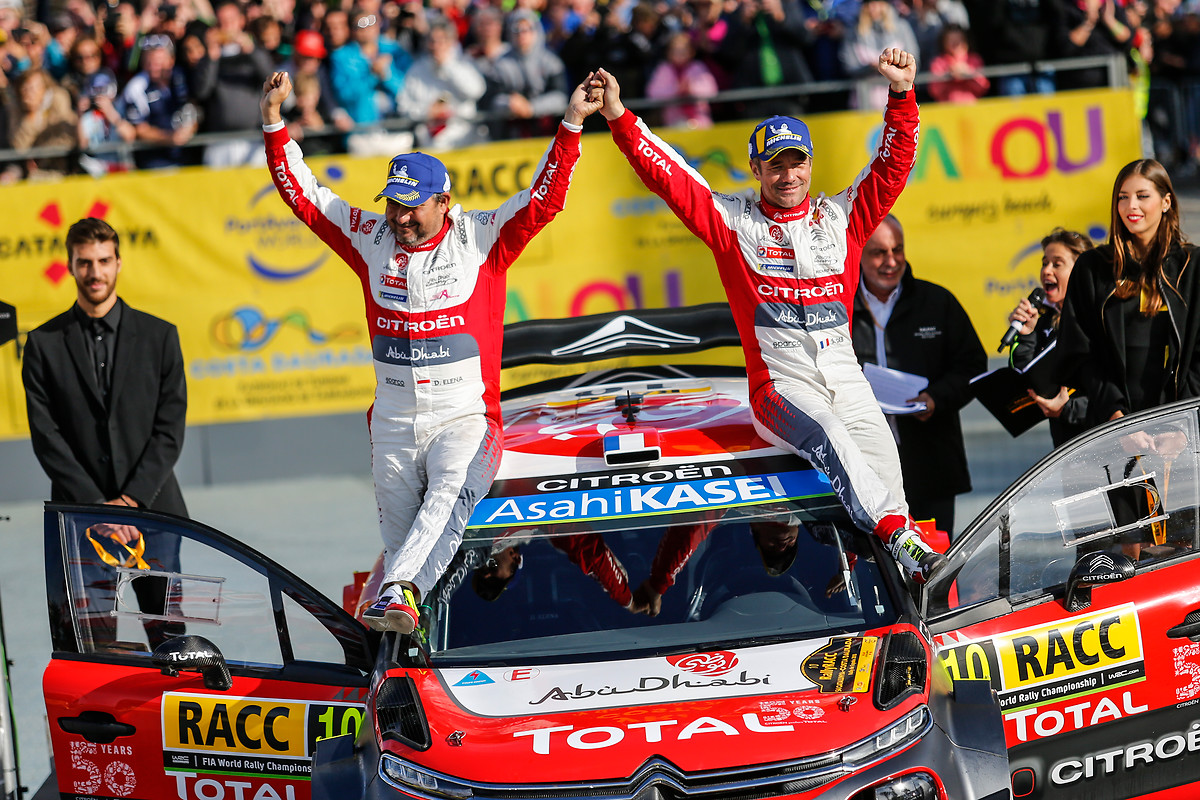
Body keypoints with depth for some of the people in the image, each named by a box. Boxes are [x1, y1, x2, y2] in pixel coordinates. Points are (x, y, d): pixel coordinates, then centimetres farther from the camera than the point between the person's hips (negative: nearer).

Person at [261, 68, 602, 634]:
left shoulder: (481, 239, -1)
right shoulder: (371, 239, 6)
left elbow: (543, 199, -8)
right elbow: (302, 195, 9)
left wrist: (571, 125, -18)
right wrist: (274, 120, 0)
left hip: (466, 415, -4)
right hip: (394, 422, 4)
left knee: (450, 496, -31)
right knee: (398, 533, 1)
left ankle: (399, 590, -48)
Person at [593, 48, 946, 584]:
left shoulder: (842, 217, 13)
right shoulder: (732, 222, 8)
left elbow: (893, 164, 8)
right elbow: (668, 177, 3)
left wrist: (901, 96, -6)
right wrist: (620, 119, -6)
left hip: (844, 375, 5)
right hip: (779, 383, -5)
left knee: (881, 457, -12)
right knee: (829, 439, -32)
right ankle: (903, 541, -46)